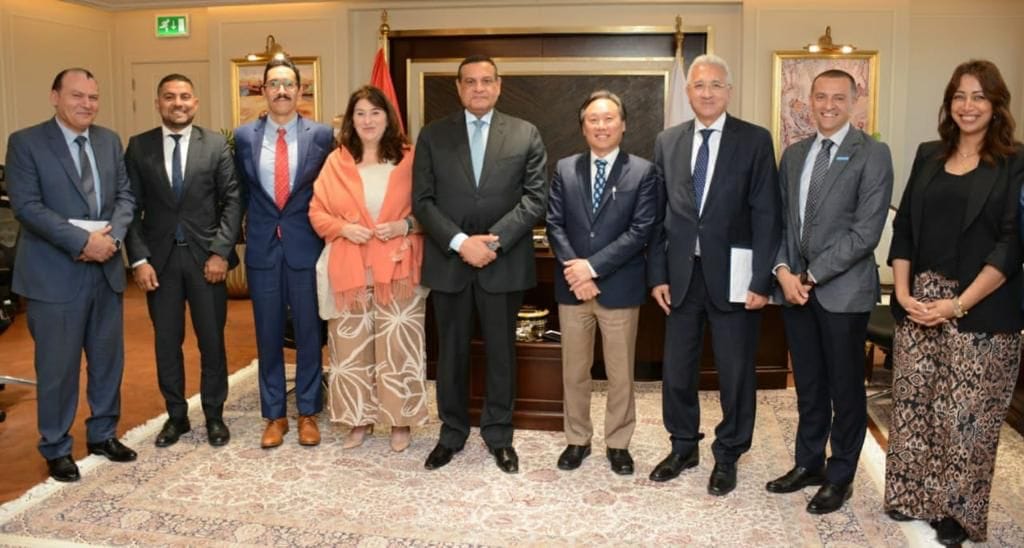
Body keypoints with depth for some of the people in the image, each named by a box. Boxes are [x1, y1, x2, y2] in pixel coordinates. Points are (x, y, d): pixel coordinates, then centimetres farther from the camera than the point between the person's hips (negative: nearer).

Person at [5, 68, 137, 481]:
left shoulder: (110, 141, 9)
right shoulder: (25, 142, -6)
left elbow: (125, 194, 6)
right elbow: (26, 205, -14)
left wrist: (112, 235, -13)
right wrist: (82, 241, -22)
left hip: (106, 269, 5)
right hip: (55, 273, -5)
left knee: (108, 358, 14)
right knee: (58, 366, 5)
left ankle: (103, 434, 31)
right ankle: (56, 448, 21)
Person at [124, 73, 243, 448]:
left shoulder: (216, 144, 1)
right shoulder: (138, 147, 4)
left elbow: (232, 201, -1)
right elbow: (132, 207, 2)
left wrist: (220, 252, -10)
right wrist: (139, 259, -6)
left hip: (206, 256, -1)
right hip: (159, 258, 1)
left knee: (212, 340, 6)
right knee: (166, 342, 9)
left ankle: (214, 415, 22)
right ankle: (176, 415, 24)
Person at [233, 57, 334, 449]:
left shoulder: (321, 135, -1)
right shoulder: (244, 136, 4)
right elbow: (241, 192, 12)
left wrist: (325, 232, 1)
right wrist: (250, 230, 9)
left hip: (306, 246, -1)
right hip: (262, 246, 2)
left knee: (308, 332, 6)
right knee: (268, 335, 8)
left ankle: (308, 413, 21)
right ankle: (274, 415, 21)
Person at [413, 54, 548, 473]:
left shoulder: (526, 135, 4)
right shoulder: (432, 136, 5)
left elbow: (535, 197, -3)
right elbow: (423, 200, -1)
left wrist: (494, 239, -15)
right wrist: (460, 242, -14)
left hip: (504, 263, 0)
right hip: (448, 262, 1)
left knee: (501, 352, 9)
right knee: (451, 353, 10)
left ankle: (499, 435, 25)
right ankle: (452, 434, 26)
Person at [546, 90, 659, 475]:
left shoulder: (643, 171, -2)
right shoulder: (565, 169, 7)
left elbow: (641, 230, -10)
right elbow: (554, 224, 2)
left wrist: (593, 266, -16)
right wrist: (574, 269, -13)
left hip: (619, 286, -2)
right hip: (572, 285, 3)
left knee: (620, 373, 9)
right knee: (574, 371, 12)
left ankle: (618, 443, 25)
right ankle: (577, 439, 28)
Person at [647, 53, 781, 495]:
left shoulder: (755, 140, -3)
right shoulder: (667, 141, 7)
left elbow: (766, 215, -6)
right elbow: (657, 213, 6)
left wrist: (761, 281, -11)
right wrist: (657, 274, 1)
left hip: (731, 275, -3)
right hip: (681, 275, 3)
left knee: (735, 373, 8)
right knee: (676, 370, 12)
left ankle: (727, 456, 27)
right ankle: (683, 447, 32)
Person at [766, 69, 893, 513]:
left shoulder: (872, 154, -7)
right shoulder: (793, 154, 12)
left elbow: (866, 230, -14)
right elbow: (781, 219, 11)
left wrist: (813, 275, -14)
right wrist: (783, 270, -5)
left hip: (843, 289, -5)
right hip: (795, 285, 5)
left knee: (845, 388, 7)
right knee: (808, 385, 15)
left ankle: (840, 477, 22)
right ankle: (809, 464, 30)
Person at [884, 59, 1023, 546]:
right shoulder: (928, 156, 11)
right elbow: (904, 227, 9)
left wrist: (959, 304, -16)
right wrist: (902, 291, -3)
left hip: (982, 311, -4)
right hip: (918, 302, 4)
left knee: (967, 414, 2)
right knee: (912, 403, 8)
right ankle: (913, 496, 22)